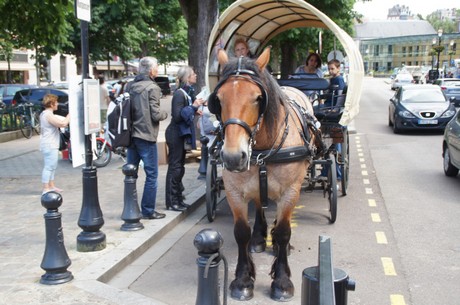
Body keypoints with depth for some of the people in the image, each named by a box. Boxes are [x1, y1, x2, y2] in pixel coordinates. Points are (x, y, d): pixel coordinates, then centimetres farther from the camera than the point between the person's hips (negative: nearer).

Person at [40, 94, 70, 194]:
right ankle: (46, 189, -4)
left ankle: (51, 186, 26)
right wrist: (70, 114, -13)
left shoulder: (44, 114, 15)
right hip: (49, 146, -11)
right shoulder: (48, 115, -18)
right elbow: (63, 124, -25)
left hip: (51, 145, 11)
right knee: (49, 167, -7)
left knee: (52, 166, 18)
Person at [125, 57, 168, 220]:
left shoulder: (129, 86, 7)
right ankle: (148, 210, 6)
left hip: (131, 135, 7)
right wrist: (165, 113, 4)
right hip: (146, 136, -7)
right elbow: (155, 115, -14)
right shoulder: (152, 88, -12)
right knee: (152, 175, 3)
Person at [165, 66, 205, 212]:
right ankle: (171, 202, 2)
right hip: (176, 133, -10)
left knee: (179, 167, 15)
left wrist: (195, 110, 7)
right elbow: (177, 115, -23)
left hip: (182, 133, 10)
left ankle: (178, 198, 25)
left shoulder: (188, 92, 11)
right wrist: (193, 106, -22)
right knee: (174, 167, -4)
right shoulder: (179, 93, -17)